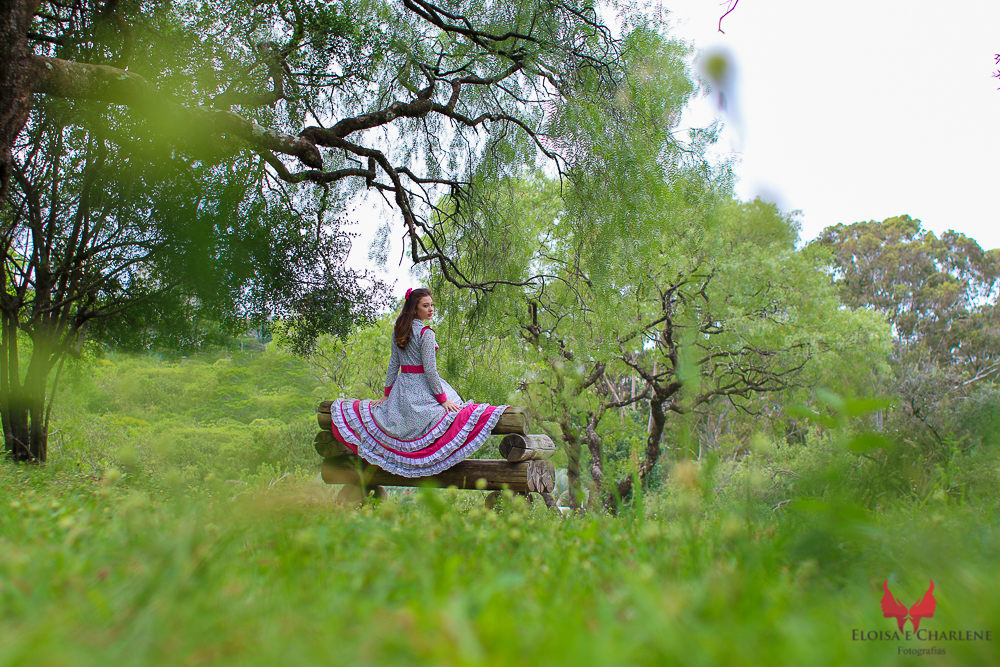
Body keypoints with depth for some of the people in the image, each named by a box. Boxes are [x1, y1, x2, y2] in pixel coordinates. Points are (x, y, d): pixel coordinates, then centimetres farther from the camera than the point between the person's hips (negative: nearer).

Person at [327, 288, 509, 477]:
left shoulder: (397, 331, 8)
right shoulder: (425, 333, -13)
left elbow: (393, 364, 12)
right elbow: (429, 369, -16)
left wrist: (387, 393, 16)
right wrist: (442, 398, -12)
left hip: (402, 388, 7)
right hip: (423, 390, -7)